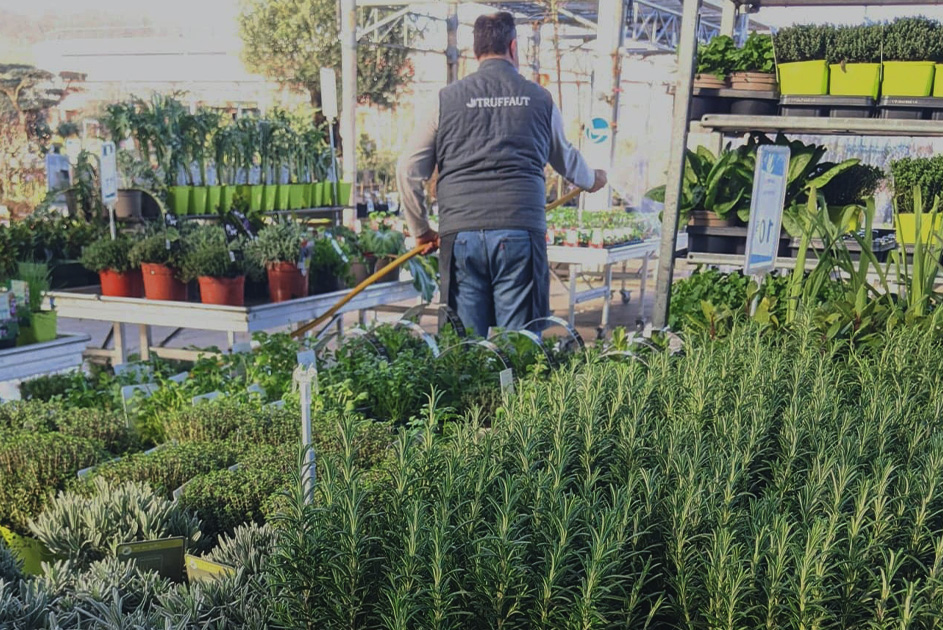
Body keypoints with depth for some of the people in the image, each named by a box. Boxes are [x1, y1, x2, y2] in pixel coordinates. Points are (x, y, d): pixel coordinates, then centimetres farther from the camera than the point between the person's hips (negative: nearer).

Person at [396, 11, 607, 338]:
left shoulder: (447, 99, 7)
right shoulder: (540, 98, 11)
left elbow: (408, 170, 7)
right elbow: (566, 159, 27)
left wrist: (421, 231, 20)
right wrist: (592, 180, 49)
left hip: (460, 235, 0)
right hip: (521, 232, 0)